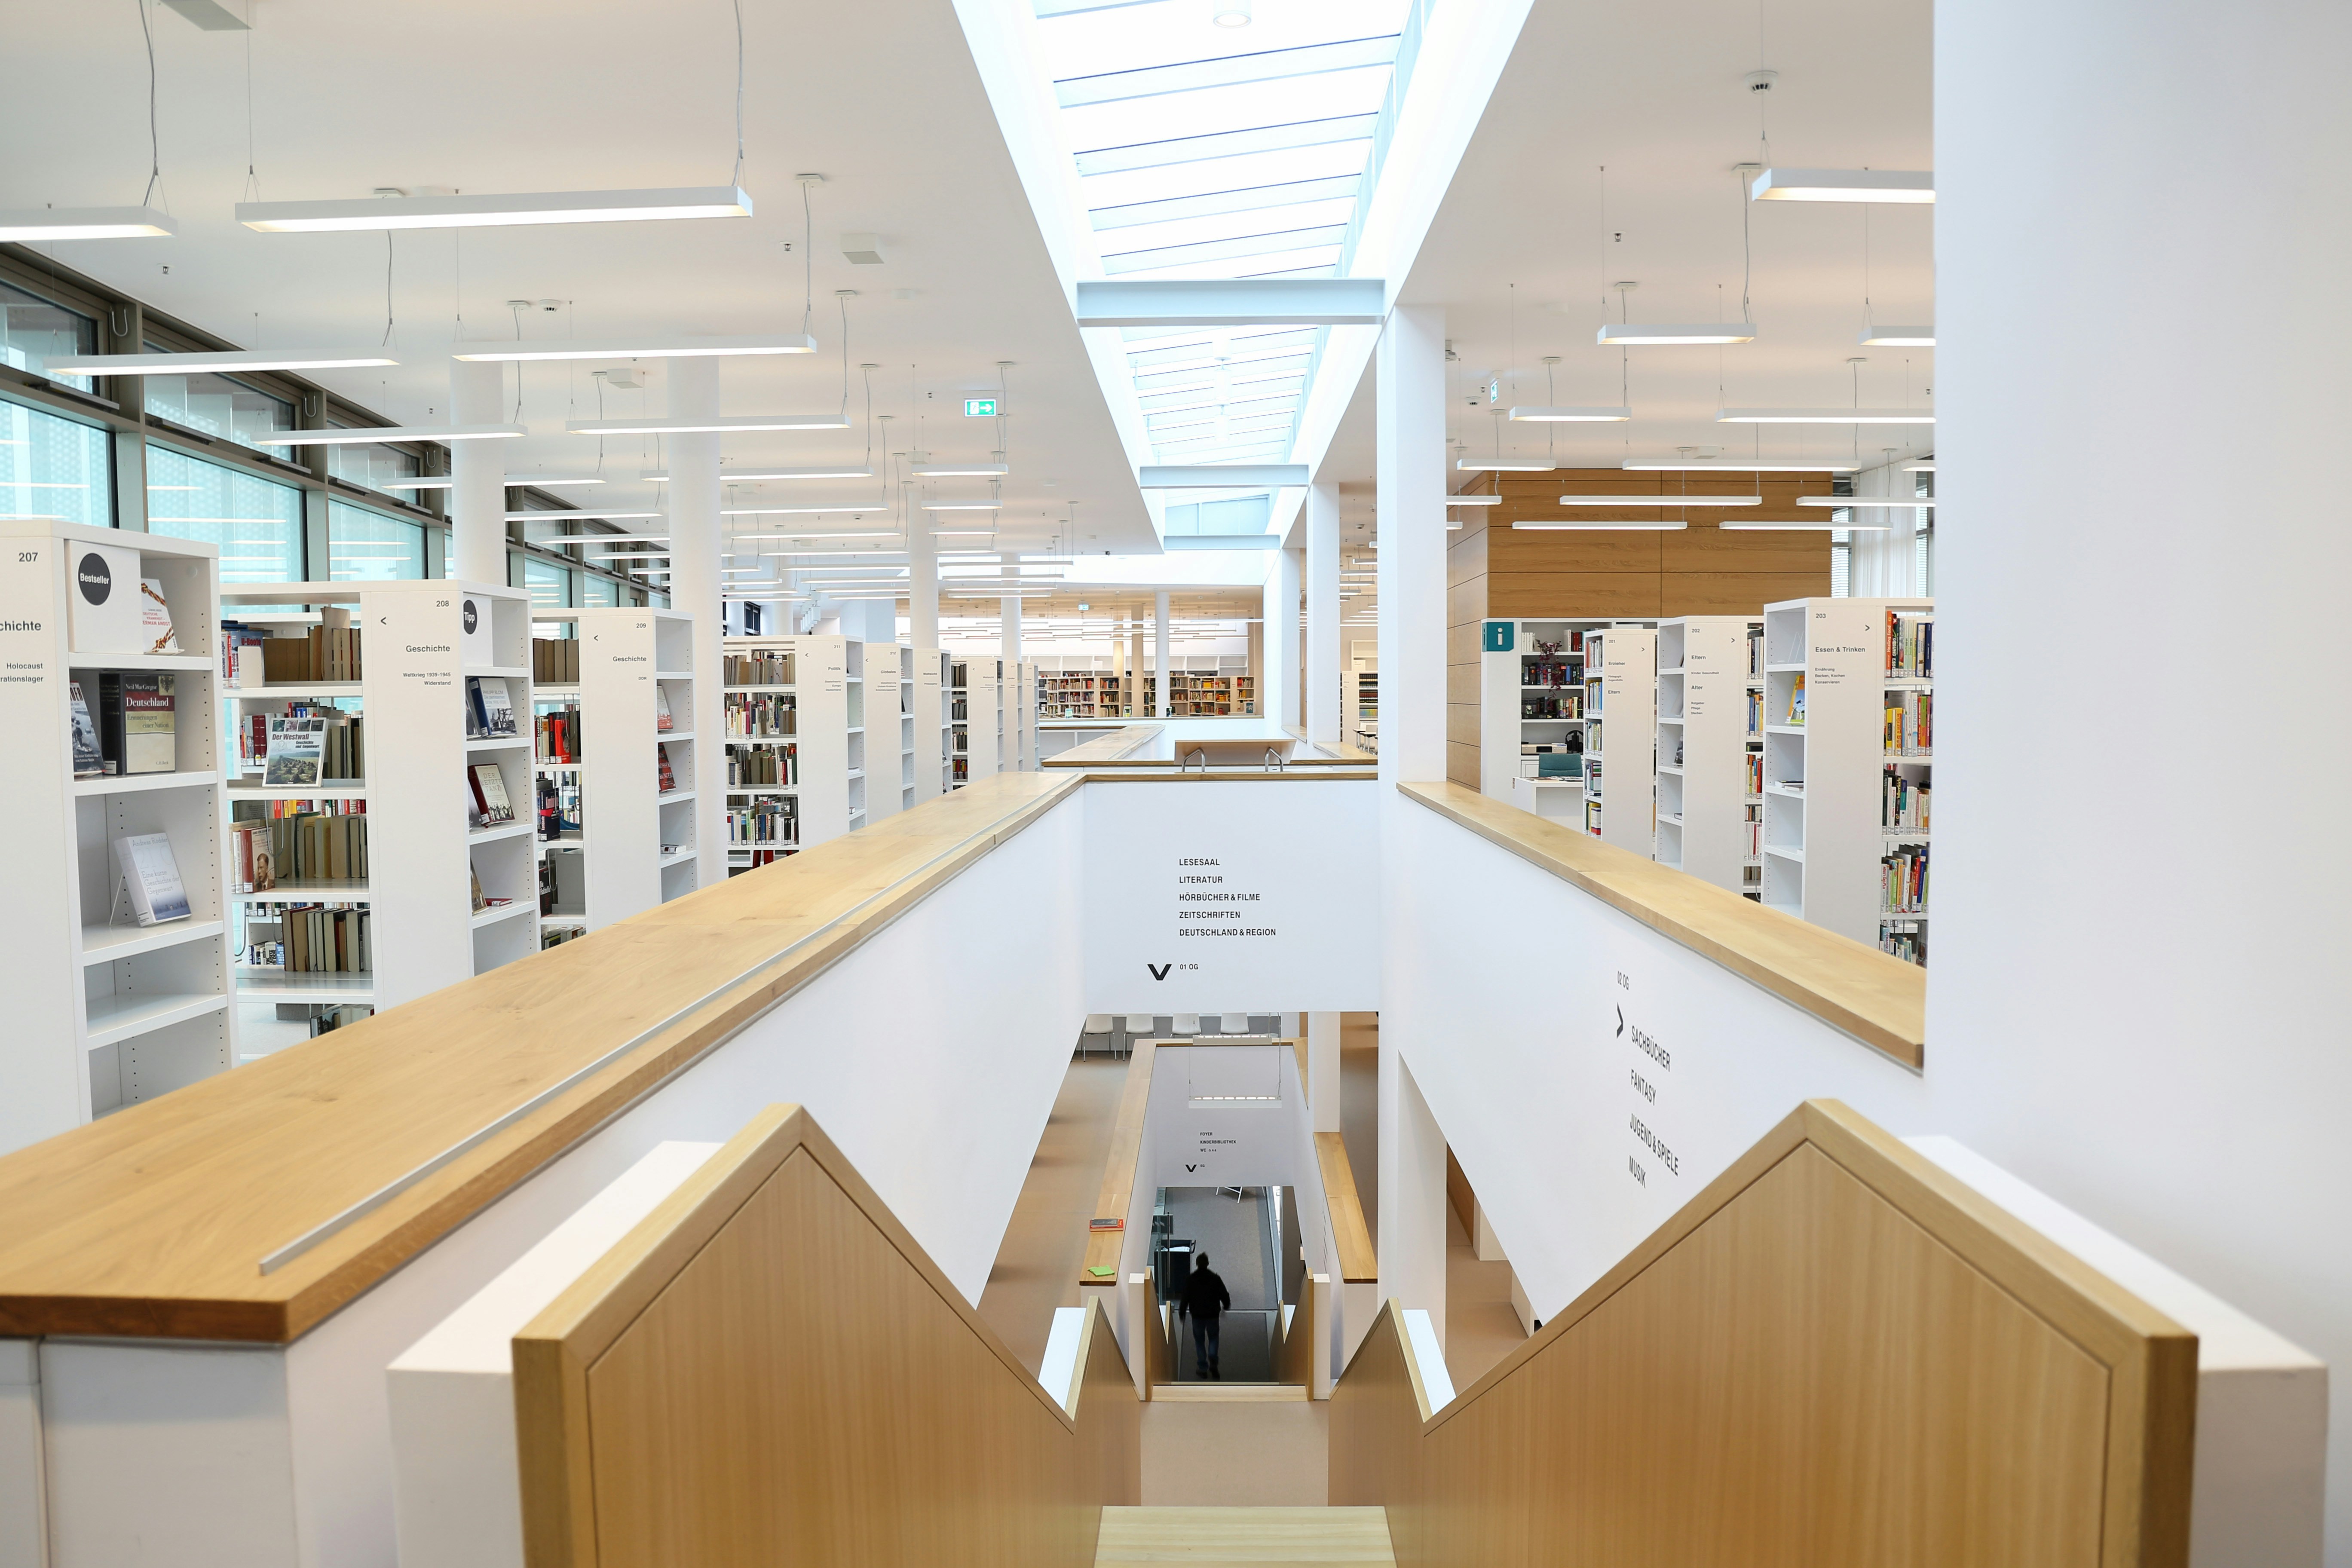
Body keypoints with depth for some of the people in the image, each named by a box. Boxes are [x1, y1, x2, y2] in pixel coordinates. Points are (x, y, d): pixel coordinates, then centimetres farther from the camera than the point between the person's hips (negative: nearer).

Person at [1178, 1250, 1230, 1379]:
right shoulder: (1215, 1278, -6)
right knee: (1213, 1338, 19)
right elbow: (1224, 1295, -2)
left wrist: (1182, 1313, 9)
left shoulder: (1190, 1280, -7)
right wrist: (1226, 1306, 19)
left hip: (1197, 1316, -1)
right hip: (1213, 1315, 1)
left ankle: (1203, 1369, 13)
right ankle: (1213, 1363, -1)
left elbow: (1185, 1298, -5)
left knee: (1200, 1341, 13)